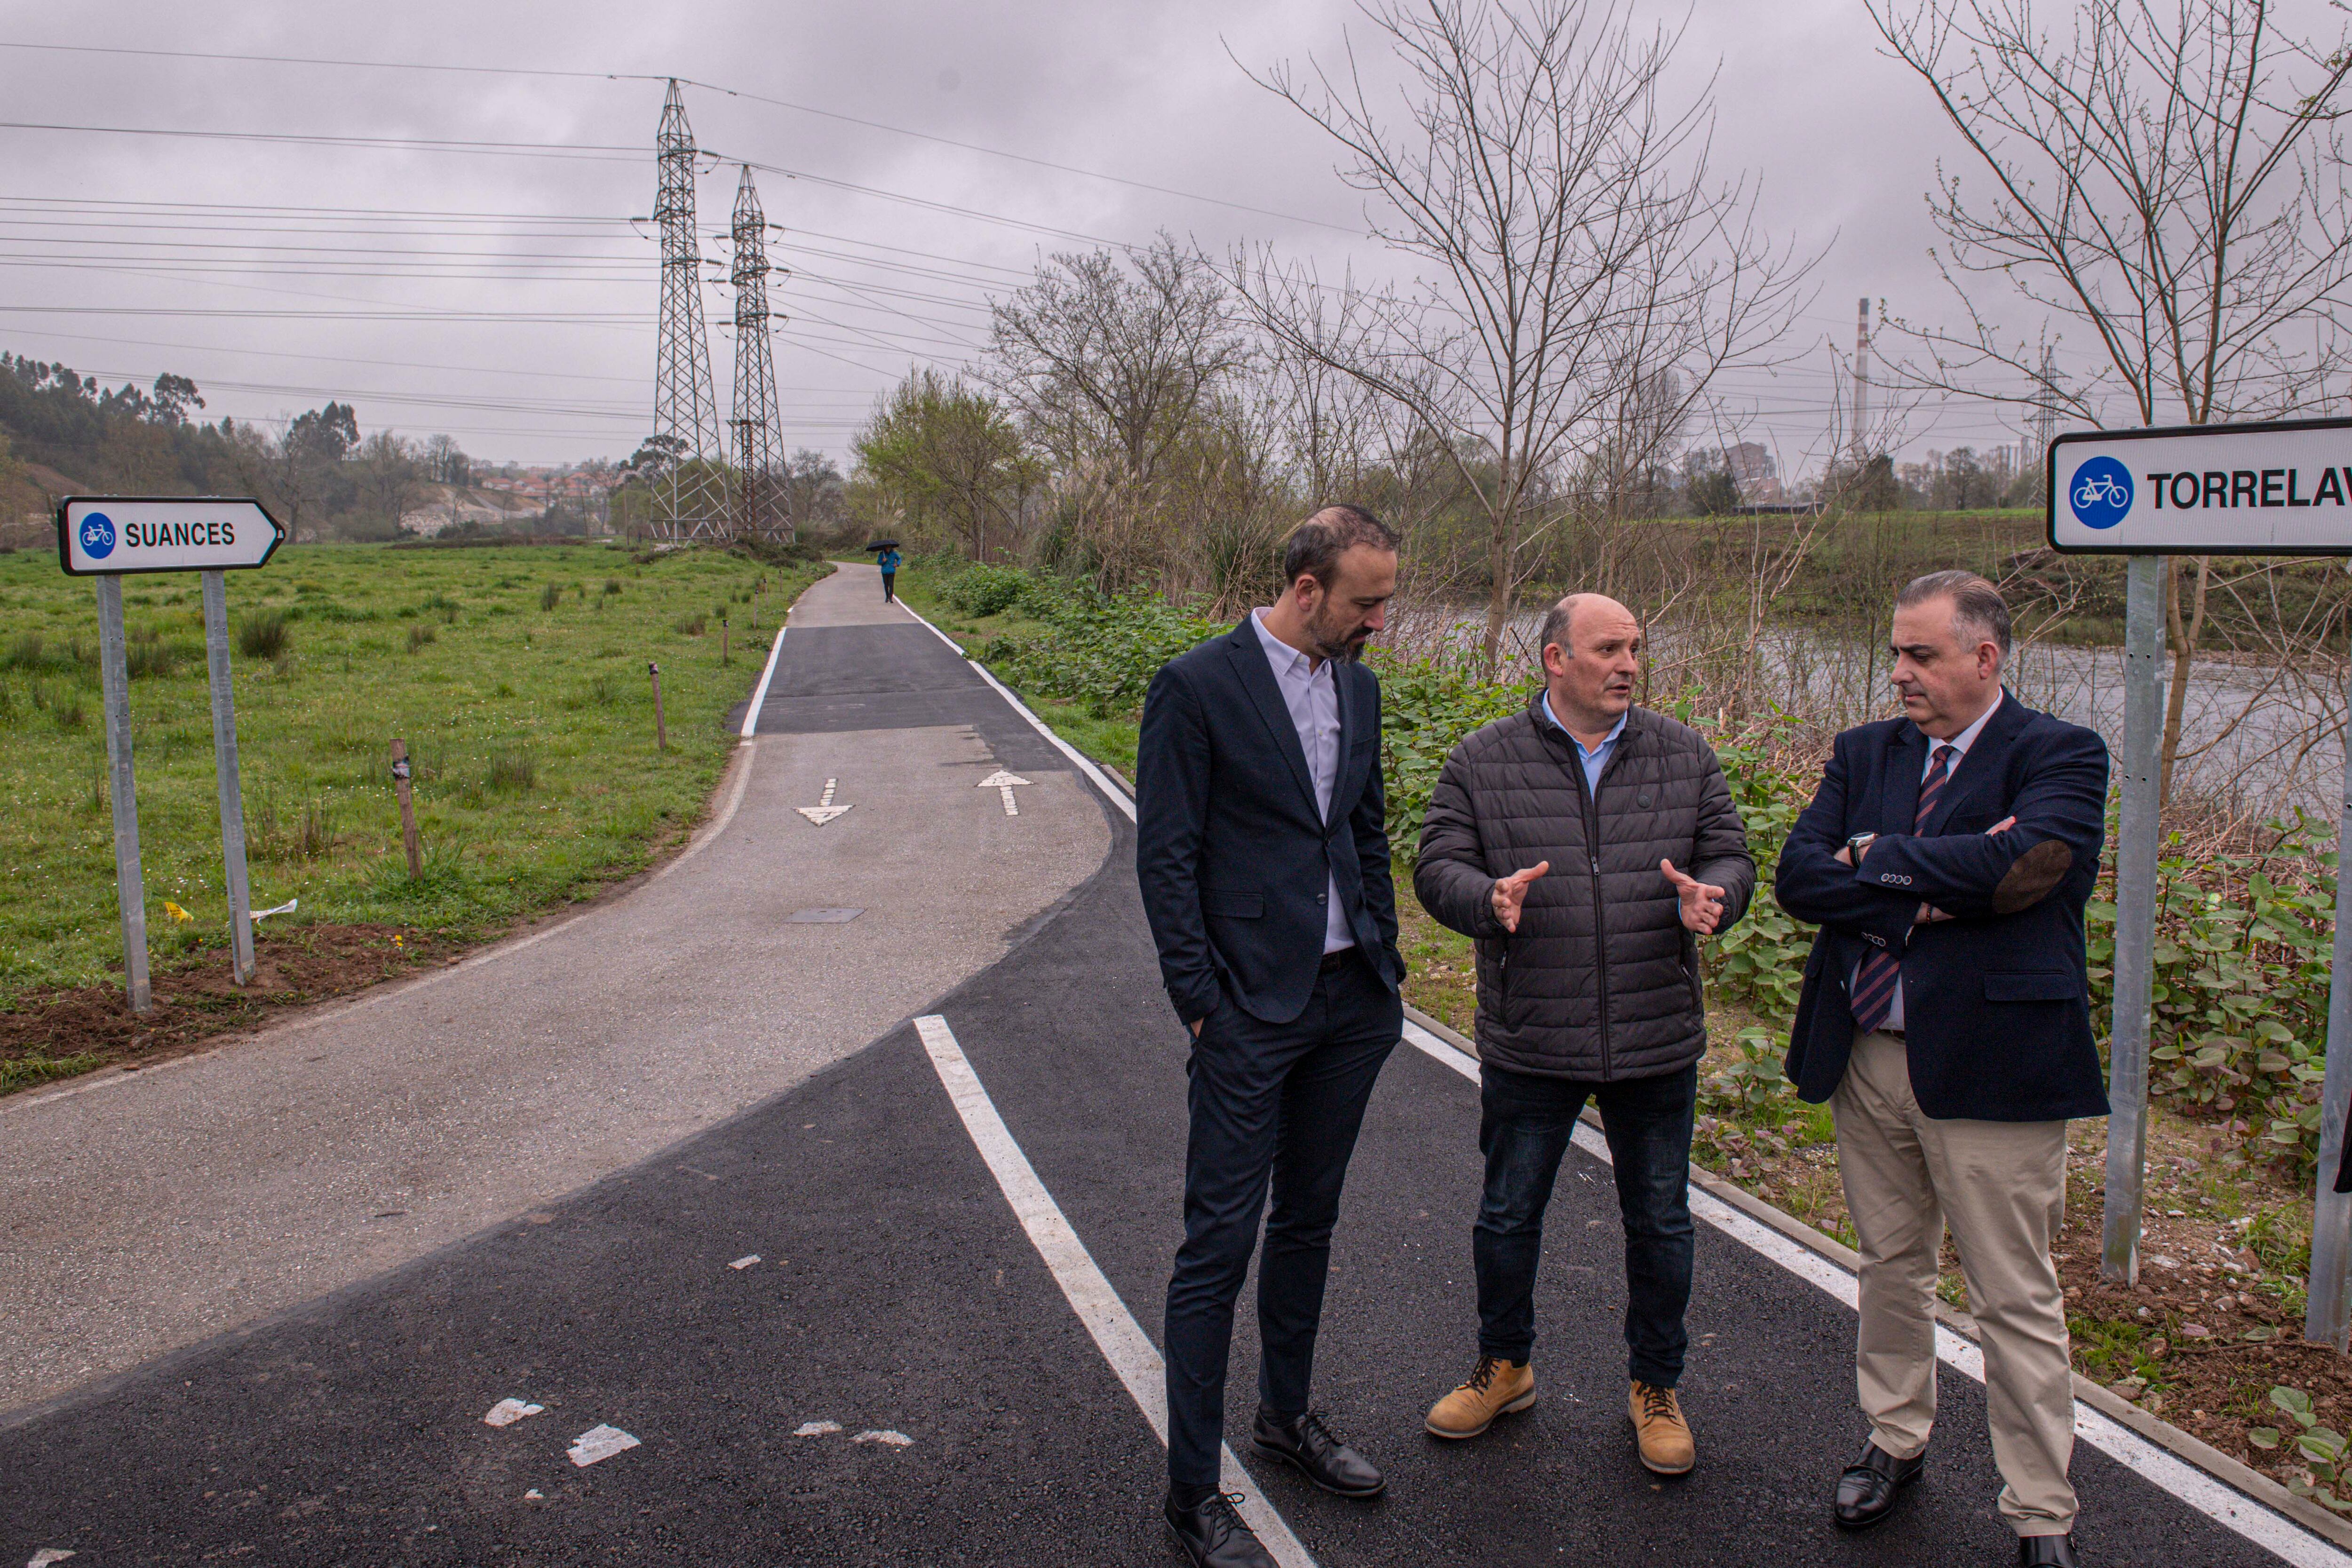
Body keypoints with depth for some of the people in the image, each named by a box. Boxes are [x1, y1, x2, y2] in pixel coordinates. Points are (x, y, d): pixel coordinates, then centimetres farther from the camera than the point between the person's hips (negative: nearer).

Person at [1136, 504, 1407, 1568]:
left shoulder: (1359, 687, 9)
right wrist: (1200, 1002, -14)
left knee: (1309, 1221, 19)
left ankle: (1287, 1415, 37)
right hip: (1251, 1010, -7)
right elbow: (1165, 858, -11)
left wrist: (1386, 970, 12)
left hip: (1350, 1001, 7)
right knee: (1220, 1241, -1)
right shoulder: (1196, 687, -12)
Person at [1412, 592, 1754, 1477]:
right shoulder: (1482, 762, -2)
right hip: (1528, 1044, -1)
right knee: (1508, 1215, 12)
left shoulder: (1684, 756, 4)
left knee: (1660, 1221, 13)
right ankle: (1504, 1369, 35)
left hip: (1658, 1042, 2)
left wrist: (1706, 896, -18)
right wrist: (1489, 898, -26)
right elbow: (1439, 867, -4)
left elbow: (1729, 856, 5)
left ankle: (1655, 1388, 34)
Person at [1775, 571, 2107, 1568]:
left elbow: (2013, 865, -25)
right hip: (1867, 1055, 5)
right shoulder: (1864, 753, 8)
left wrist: (1877, 857, -11)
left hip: (1988, 1061, -5)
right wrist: (1934, 887, -16)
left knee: (2016, 1298, 4)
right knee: (1890, 1266, 19)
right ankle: (1896, 1439, 38)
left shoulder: (2059, 755, -6)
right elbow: (1798, 876, -4)